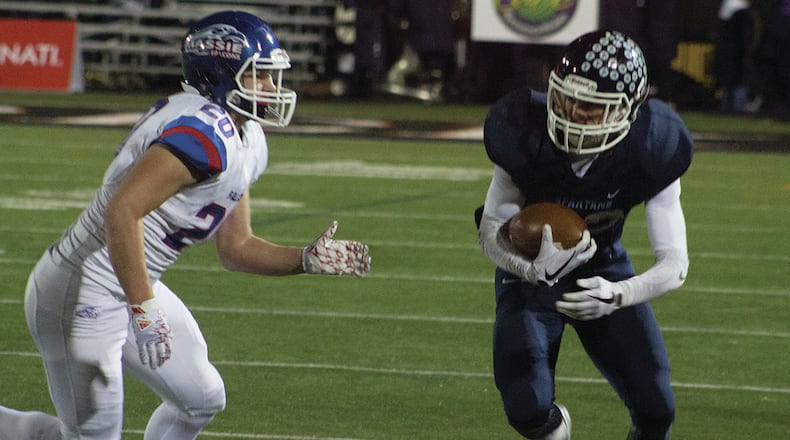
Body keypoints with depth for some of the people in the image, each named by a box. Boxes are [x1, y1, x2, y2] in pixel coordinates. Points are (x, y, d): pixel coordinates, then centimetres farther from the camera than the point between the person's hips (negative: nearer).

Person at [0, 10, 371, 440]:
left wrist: (308, 260, 3)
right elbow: (122, 211, -34)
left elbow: (234, 248, 17)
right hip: (82, 293, -10)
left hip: (128, 288, 10)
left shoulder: (246, 143, 8)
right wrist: (144, 311, -33)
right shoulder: (205, 135, -24)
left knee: (202, 400, 16)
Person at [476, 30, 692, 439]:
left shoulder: (648, 153, -27)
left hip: (602, 271, 1)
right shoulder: (525, 137, -28)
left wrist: (617, 295, -43)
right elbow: (491, 231, -17)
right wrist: (533, 270, -40)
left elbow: (674, 263, -23)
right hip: (531, 270, -1)